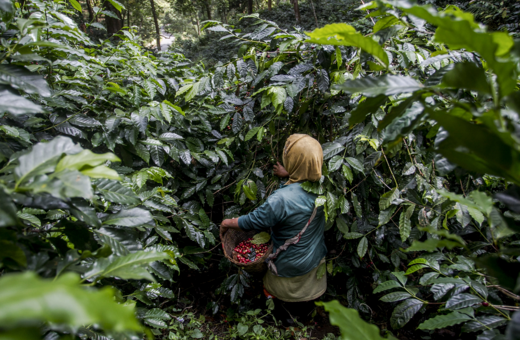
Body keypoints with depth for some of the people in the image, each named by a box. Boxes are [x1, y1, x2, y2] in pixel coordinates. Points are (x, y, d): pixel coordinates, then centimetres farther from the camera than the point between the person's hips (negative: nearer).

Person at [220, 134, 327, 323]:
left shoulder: (280, 200, -36)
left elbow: (251, 222, -20)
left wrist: (227, 223, -3)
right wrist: (288, 175, 20)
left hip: (292, 269, -6)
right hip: (317, 259, 6)